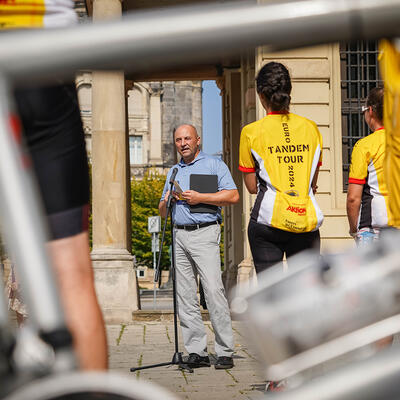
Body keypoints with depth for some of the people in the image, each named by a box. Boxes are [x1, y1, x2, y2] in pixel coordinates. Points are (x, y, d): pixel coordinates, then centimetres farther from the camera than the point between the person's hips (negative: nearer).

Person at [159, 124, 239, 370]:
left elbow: (233, 196, -6)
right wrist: (167, 200, 2)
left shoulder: (214, 165, 7)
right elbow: (162, 211, 26)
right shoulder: (174, 172, 23)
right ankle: (197, 351, 3)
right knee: (185, 296, 0)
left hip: (204, 233, -6)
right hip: (179, 235, 6)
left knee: (214, 290, -15)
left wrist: (199, 197, -11)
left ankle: (225, 352, -12)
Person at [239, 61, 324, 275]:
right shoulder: (311, 128, 7)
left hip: (268, 220, -2)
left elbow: (252, 187, 4)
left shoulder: (251, 132, -2)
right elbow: (313, 183, 13)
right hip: (307, 221, 2)